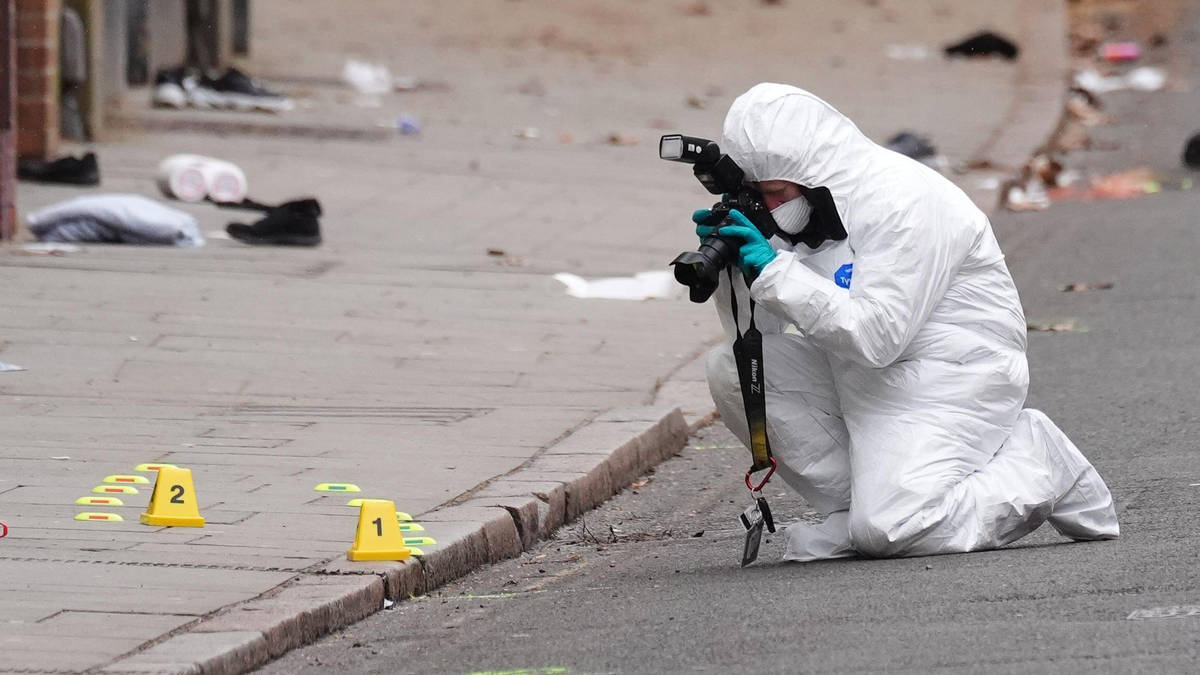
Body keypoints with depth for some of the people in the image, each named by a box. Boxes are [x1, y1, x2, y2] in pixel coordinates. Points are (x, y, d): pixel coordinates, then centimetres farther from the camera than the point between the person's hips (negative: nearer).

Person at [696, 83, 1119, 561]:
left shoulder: (904, 202, -21)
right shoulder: (807, 203, 5)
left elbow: (876, 337, -29)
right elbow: (757, 329, 7)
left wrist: (775, 270, -27)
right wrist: (733, 262, -12)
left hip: (949, 377, -9)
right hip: (862, 379, 9)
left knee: (887, 530, -27)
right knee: (731, 369, -7)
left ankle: (1039, 465, -2)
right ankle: (852, 507, -2)